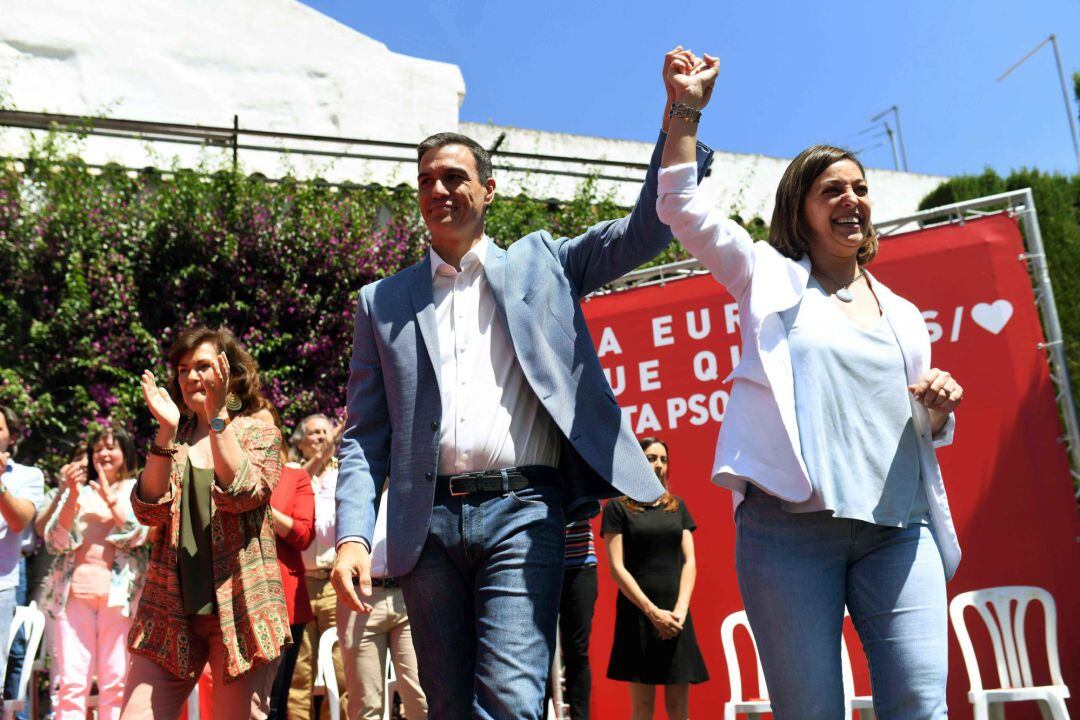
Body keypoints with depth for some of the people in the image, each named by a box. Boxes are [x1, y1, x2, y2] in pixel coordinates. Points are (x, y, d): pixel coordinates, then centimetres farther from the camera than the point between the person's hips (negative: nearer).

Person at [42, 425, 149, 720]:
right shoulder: (77, 491, 18)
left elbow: (138, 534, -4)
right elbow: (55, 542, 6)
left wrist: (109, 495, -7)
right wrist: (72, 495, -6)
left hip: (119, 593, -2)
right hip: (74, 591, 2)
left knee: (116, 684, -3)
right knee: (71, 683, -3)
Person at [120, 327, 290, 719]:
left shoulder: (260, 433, 4)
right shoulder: (170, 440, 13)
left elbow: (241, 495, -15)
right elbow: (151, 510, -3)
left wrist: (217, 416, -19)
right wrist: (167, 430, -12)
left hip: (240, 605, -3)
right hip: (170, 606, 3)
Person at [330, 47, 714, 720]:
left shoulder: (539, 263, 13)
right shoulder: (383, 302, 14)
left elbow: (646, 231, 5)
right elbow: (364, 436, 9)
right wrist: (353, 535, -4)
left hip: (522, 511, -2)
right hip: (429, 523, 2)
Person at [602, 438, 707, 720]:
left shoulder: (677, 506, 14)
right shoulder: (618, 507, 2)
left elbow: (689, 562, 8)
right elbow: (617, 568, -5)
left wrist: (680, 610, -7)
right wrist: (653, 612, -13)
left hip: (676, 614, 3)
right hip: (637, 611, -3)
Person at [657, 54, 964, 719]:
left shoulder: (901, 314, 21)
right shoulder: (771, 278, 11)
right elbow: (682, 207, 3)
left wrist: (939, 406, 3)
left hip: (899, 527, 4)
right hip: (789, 522, -3)